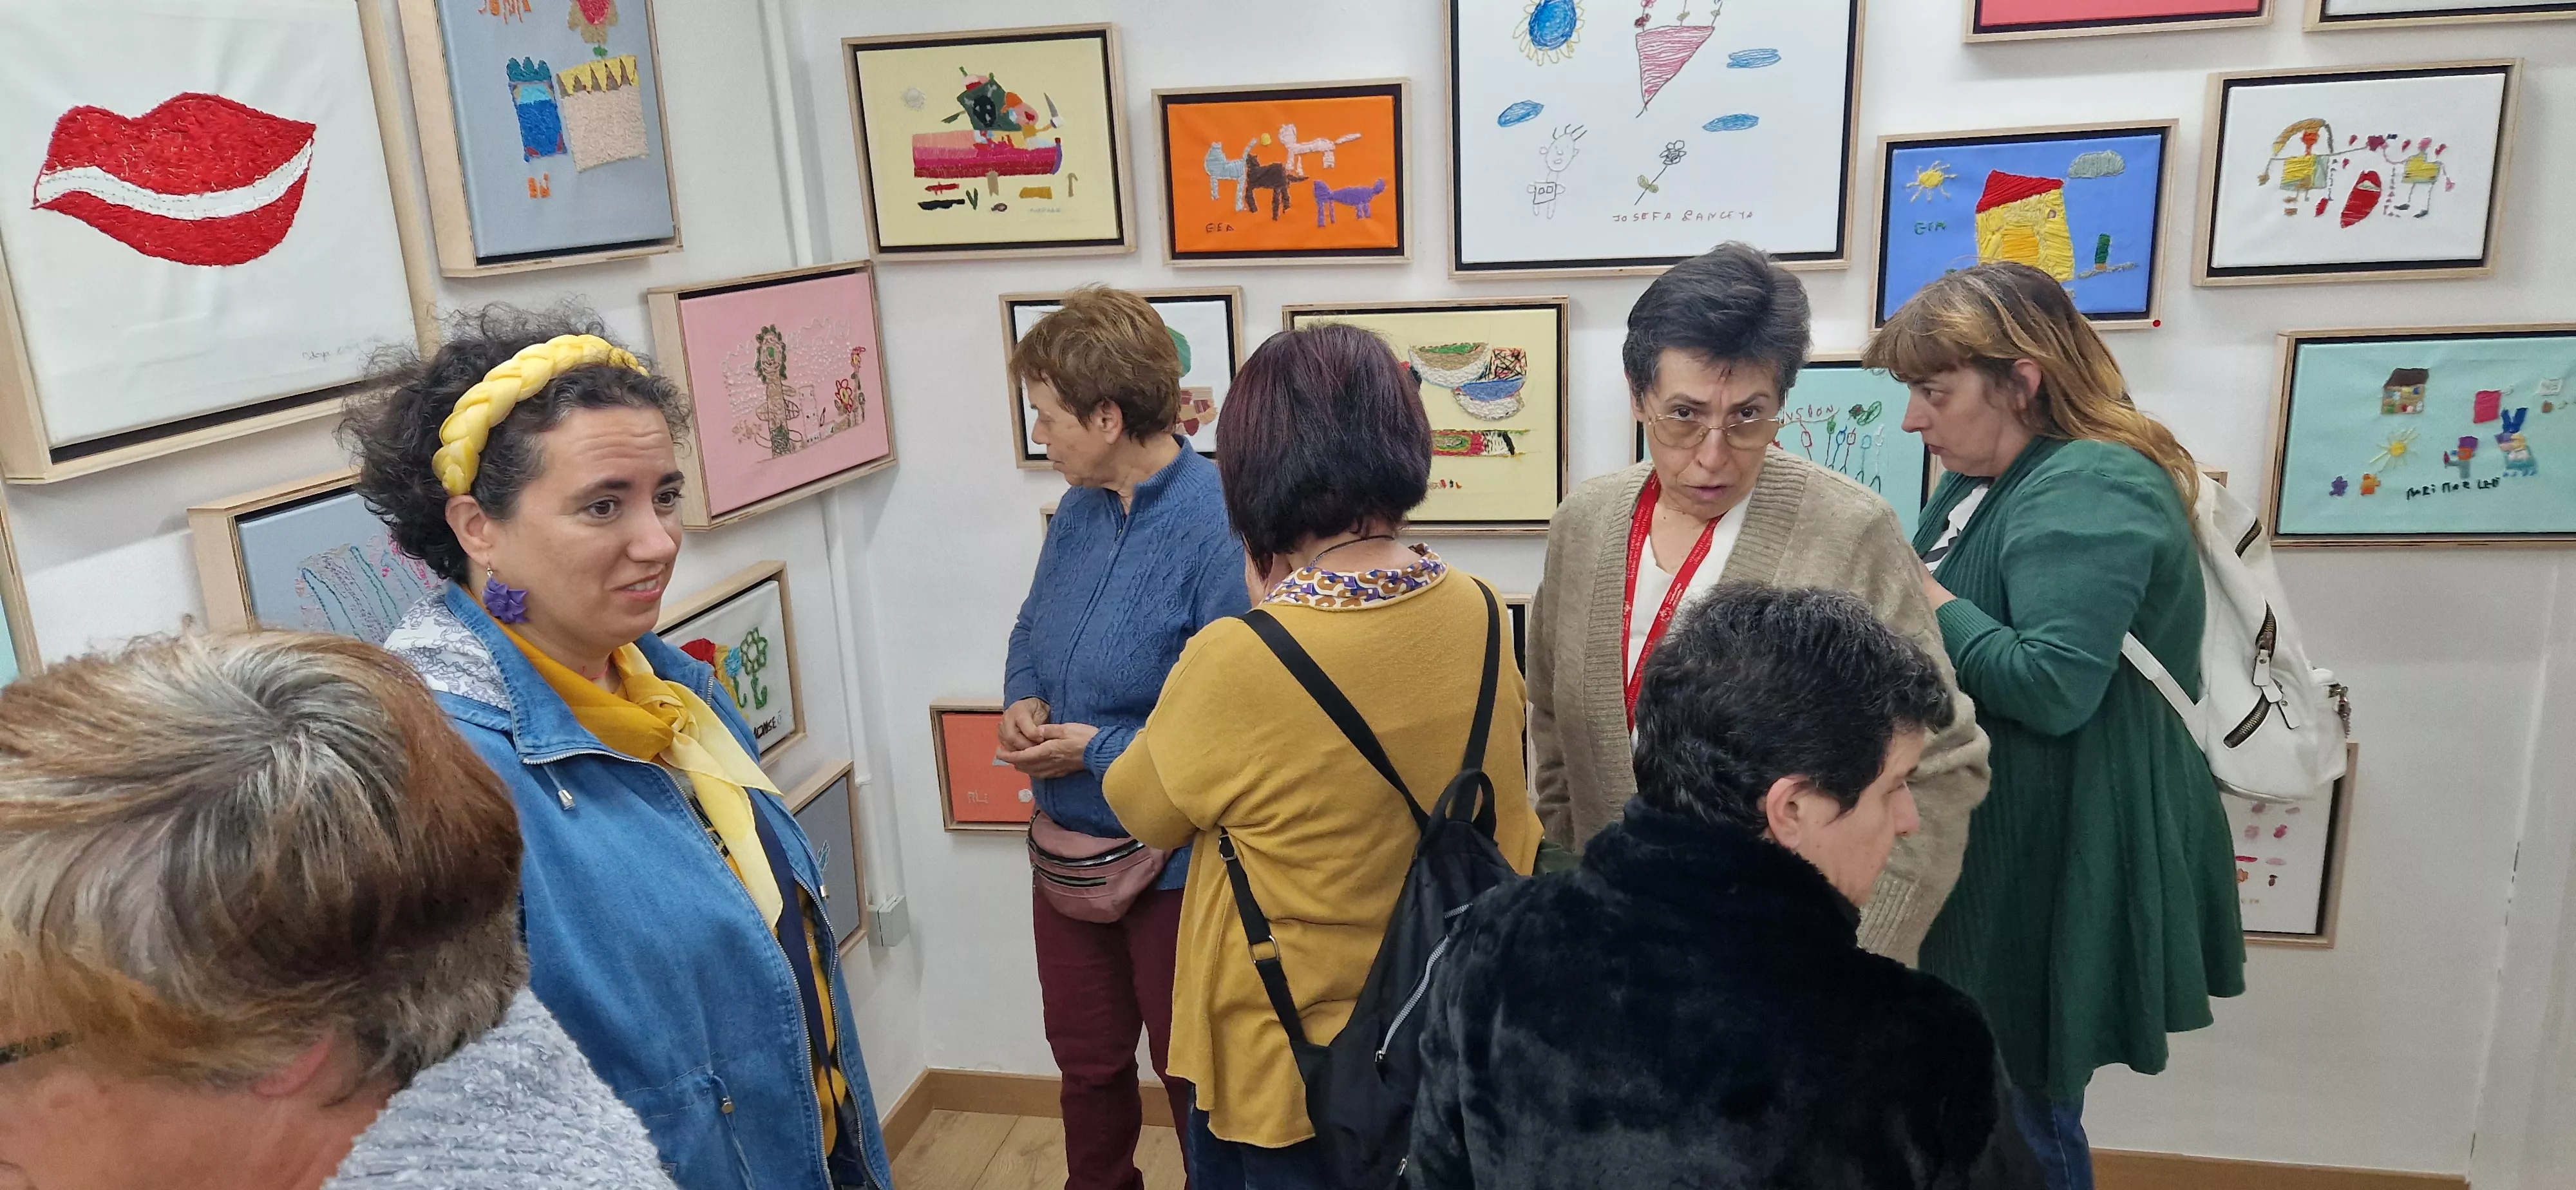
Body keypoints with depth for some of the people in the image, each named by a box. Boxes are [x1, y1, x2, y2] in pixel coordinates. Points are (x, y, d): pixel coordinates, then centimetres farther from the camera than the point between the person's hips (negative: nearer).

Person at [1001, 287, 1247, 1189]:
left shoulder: (1219, 527, -26)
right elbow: (1032, 630, 16)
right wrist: (1023, 700, -6)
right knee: (1086, 1059, 25)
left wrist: (1102, 749, -22)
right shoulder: (1080, 508, 1)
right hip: (1068, 844, 8)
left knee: (1193, 1077, 14)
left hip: (1173, 862, -7)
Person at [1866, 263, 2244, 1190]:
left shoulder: (2091, 492, -20)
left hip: (2060, 873, -9)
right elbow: (1970, 631, 14)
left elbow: (2053, 687, -29)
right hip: (2004, 853, 9)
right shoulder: (1985, 482, 11)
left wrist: (1920, 596, -19)